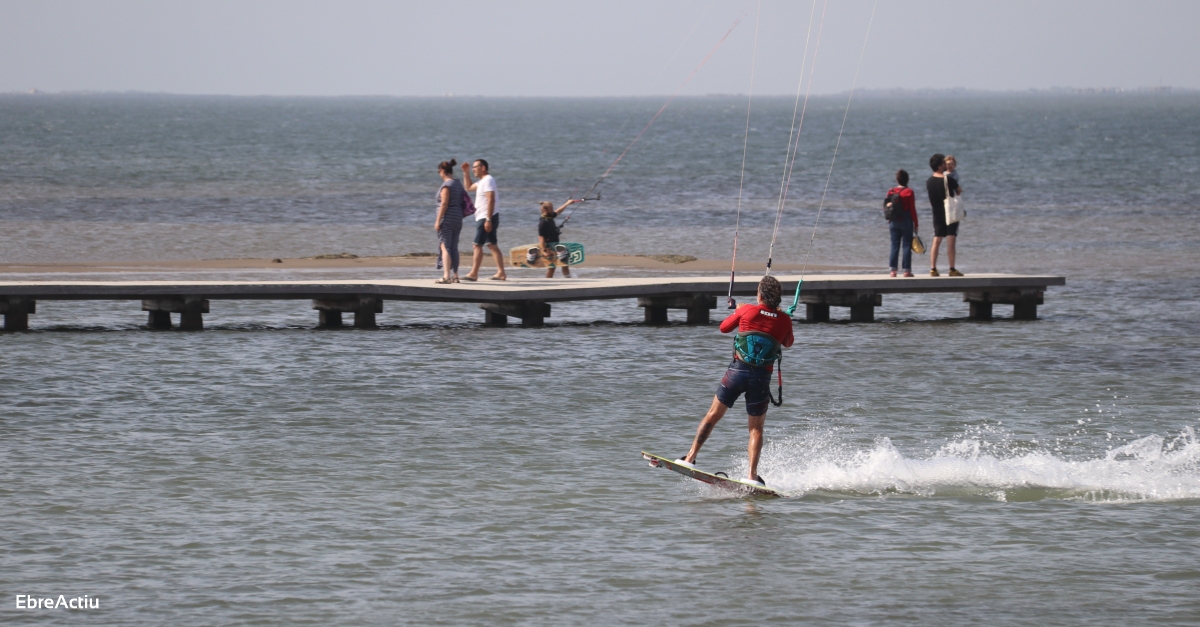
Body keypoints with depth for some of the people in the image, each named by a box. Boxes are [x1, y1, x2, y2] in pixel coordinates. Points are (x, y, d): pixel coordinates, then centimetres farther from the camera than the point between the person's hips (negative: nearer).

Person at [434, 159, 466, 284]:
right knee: (454, 248, 13)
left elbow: (444, 203, -19)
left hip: (447, 218, -9)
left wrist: (438, 220, -17)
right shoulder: (458, 184, 12)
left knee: (445, 247, -10)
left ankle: (446, 276, -18)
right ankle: (455, 276, 16)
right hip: (457, 219, 9)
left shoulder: (446, 185, -14)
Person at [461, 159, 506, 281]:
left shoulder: (488, 181, -14)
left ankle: (473, 274, -11)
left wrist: (488, 220, -28)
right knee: (493, 245, 10)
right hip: (486, 218, 11)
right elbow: (469, 187, 35)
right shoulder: (482, 181, 18)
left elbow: (491, 200, -23)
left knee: (478, 245, -10)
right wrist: (466, 173, 22)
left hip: (485, 218, -11)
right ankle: (501, 272, 8)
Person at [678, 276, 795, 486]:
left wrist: (738, 312, 32)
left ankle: (690, 458, 10)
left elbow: (724, 327, 14)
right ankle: (753, 475, -3)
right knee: (756, 427, 10)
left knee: (713, 415, 13)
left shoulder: (747, 311, -4)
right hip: (761, 377, 1)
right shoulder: (784, 320, -1)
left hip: (738, 371, -1)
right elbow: (788, 343, 22)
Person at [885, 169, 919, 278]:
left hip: (894, 223, 4)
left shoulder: (890, 192, 2)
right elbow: (912, 209, -9)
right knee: (907, 246, 0)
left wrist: (889, 221, 19)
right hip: (906, 222, -4)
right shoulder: (909, 192, -9)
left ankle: (893, 270, 3)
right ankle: (907, 271, -3)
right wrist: (915, 224, -1)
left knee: (894, 246, 7)